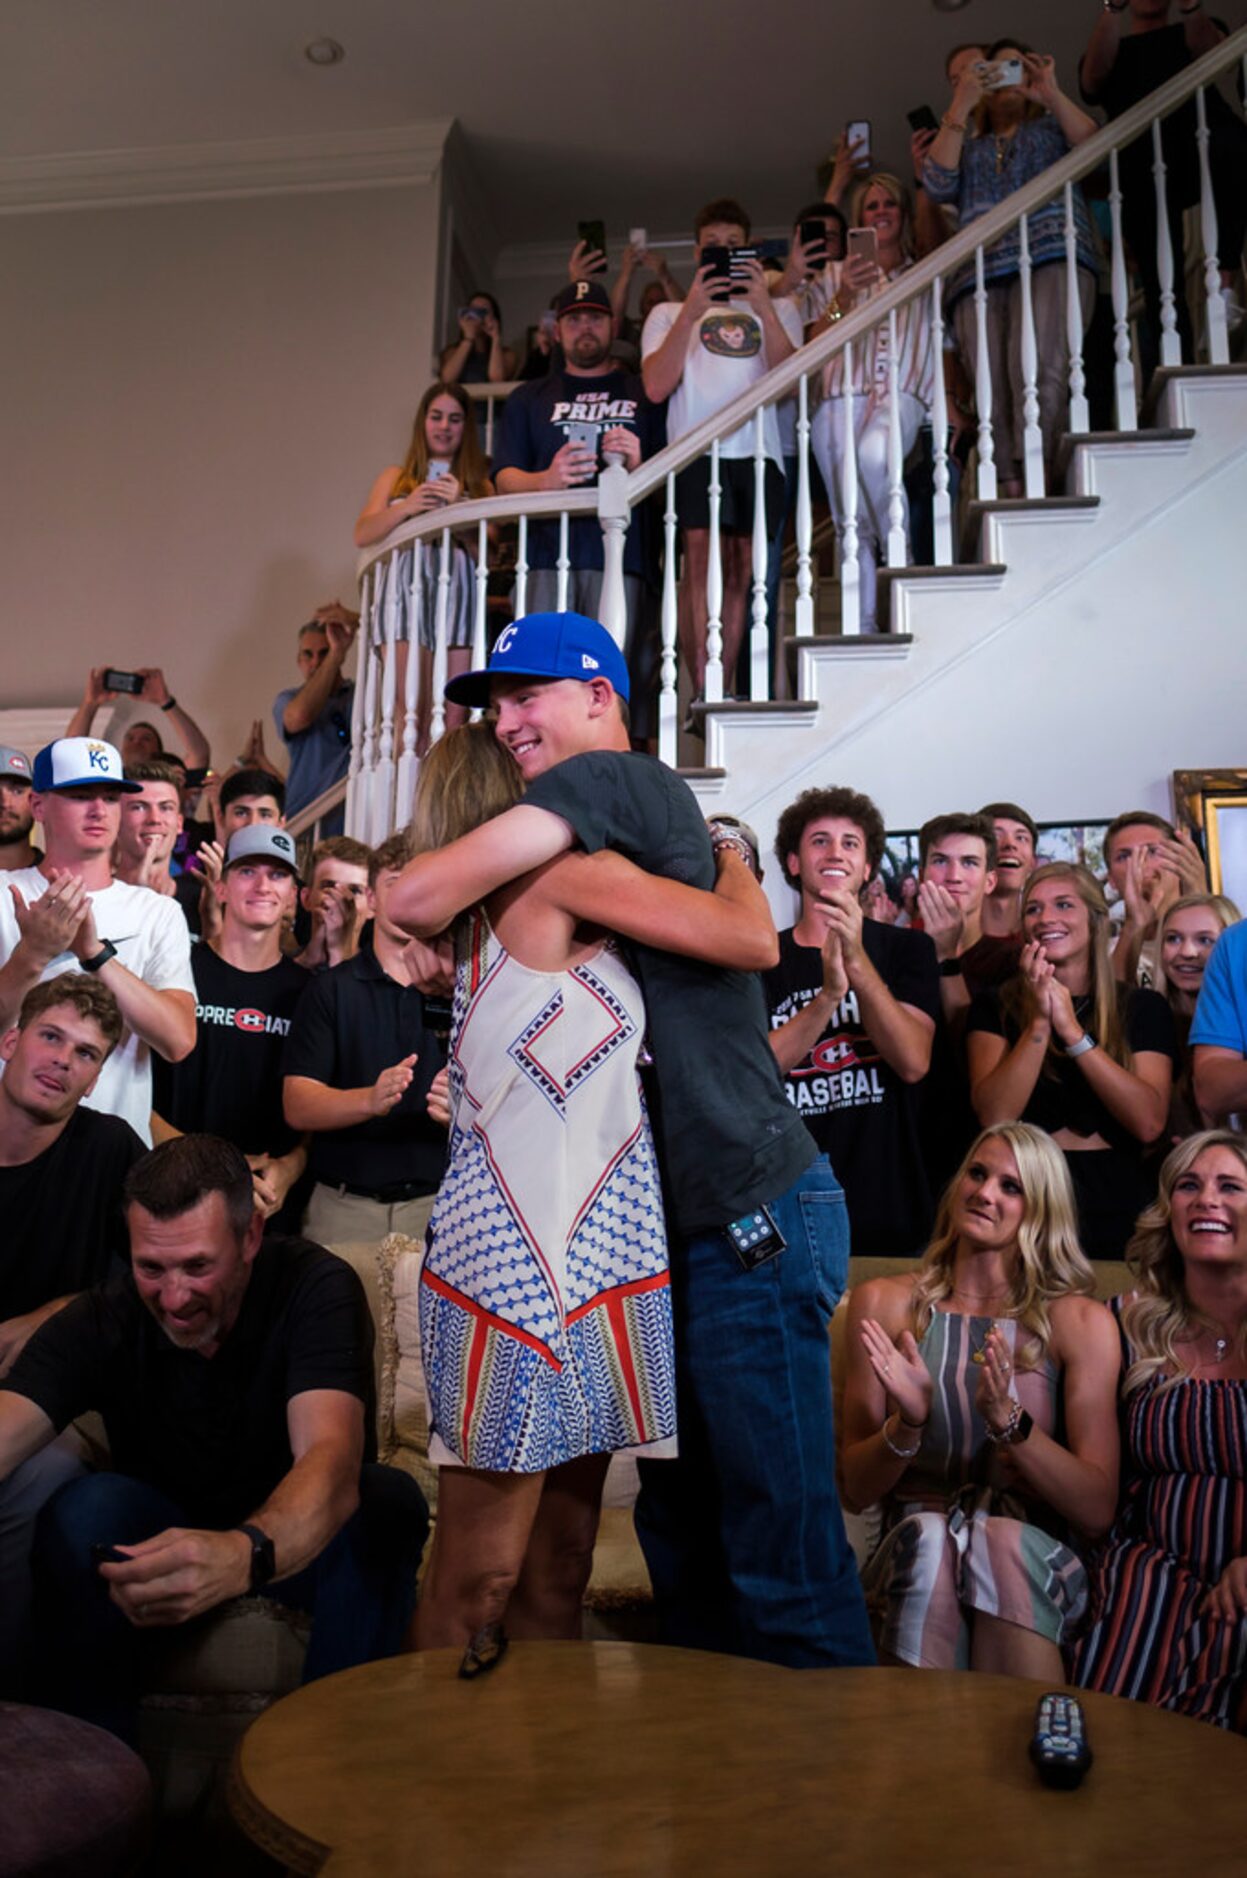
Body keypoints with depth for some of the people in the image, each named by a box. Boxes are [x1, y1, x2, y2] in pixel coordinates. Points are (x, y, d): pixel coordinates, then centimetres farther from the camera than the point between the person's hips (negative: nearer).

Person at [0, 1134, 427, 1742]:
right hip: (163, 1539, 2)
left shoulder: (316, 1288, -24)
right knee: (85, 1507, -28)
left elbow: (331, 1458, -40)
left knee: (387, 1500, -32)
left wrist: (244, 1555, -62)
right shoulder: (98, 1321, -15)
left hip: (298, 1540, -1)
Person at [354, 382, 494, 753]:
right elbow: (362, 535, 10)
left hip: (458, 591, 0)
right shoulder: (397, 477, 22)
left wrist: (458, 506, -9)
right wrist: (406, 507, -6)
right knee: (412, 708, -13)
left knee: (455, 712, -10)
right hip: (408, 587, 0)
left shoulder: (479, 484, 18)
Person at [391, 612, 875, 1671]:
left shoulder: (613, 776, -9)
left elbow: (419, 897, -18)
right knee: (682, 1526, 18)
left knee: (782, 1554, -2)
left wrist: (437, 927, 5)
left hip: (752, 1213, -10)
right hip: (692, 1222, 10)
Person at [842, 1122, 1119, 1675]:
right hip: (913, 1545, 1)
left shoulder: (1079, 1322, 1)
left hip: (1033, 1554, -1)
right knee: (930, 1536, -32)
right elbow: (857, 1488, 3)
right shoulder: (884, 1303, 4)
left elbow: (1097, 1509, -5)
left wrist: (1008, 1421, -21)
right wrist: (907, 1425, -18)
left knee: (1002, 1541, -34)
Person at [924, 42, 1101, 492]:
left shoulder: (1052, 125, 32)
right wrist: (960, 105, 12)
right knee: (991, 384, -24)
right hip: (982, 269, 2)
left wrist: (1051, 91, 8)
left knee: (1038, 363, -31)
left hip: (1052, 256, -1)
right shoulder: (968, 145, 35)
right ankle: (1011, 490, -35)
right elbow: (938, 185, 13)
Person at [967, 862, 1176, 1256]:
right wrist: (1040, 1022, -17)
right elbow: (995, 1117, -11)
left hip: (1118, 1201, 1)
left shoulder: (1143, 1007, 5)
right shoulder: (995, 1006, 3)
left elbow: (1149, 1124, -9)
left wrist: (1073, 1032, -15)